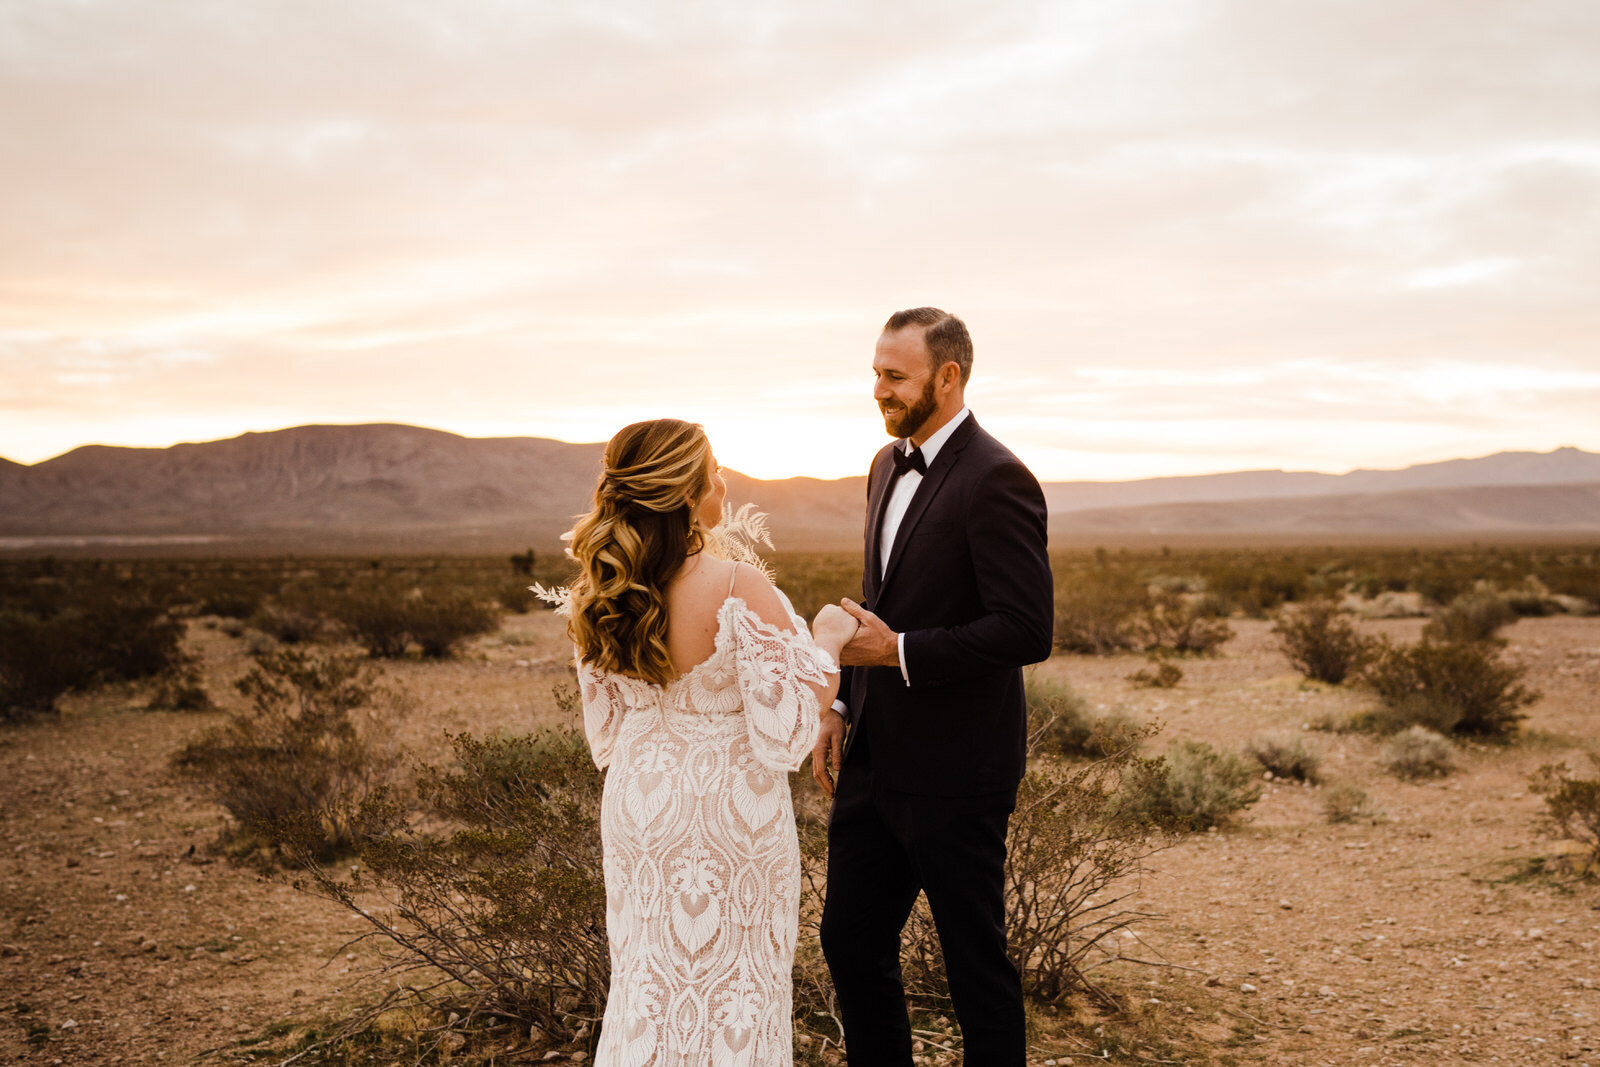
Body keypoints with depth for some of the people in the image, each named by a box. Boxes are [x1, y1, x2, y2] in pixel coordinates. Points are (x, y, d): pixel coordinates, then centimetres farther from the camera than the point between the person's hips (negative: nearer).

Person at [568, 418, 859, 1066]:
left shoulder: (596, 597, -7)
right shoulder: (741, 591, -25)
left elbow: (604, 734, 3)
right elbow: (784, 737, -23)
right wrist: (827, 642, -10)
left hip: (637, 808, 5)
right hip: (731, 814, -5)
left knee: (648, 978, 22)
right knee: (731, 986, 14)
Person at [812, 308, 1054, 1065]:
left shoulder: (996, 479, -17)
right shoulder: (889, 466, 11)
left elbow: (1027, 631, -22)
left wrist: (900, 652, -20)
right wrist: (843, 704, 10)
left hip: (954, 774, -8)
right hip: (877, 760, 8)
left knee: (974, 960, 8)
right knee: (850, 942, 16)